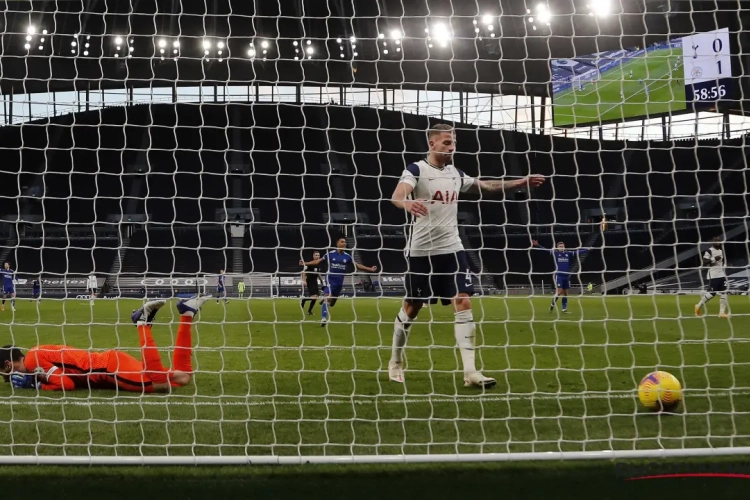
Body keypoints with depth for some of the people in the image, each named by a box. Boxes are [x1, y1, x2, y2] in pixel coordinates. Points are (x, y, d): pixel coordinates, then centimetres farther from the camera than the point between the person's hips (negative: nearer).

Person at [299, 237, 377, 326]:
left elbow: (357, 265, 10)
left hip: (339, 281, 4)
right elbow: (317, 261, -1)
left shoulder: (347, 256, 4)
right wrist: (305, 263, -11)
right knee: (328, 298, -22)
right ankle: (324, 318, -24)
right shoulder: (330, 254, -5)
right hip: (330, 279, -4)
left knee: (332, 302, 13)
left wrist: (370, 269, 6)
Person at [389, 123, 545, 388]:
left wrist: (521, 183, 19)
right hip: (421, 251, -5)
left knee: (463, 304, -7)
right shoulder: (416, 169, -10)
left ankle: (470, 371, -8)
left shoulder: (455, 173, 10)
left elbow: (486, 186, 25)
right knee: (411, 307, 6)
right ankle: (395, 362, 26)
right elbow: (396, 196, -29)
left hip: (452, 249, 5)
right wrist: (407, 203, -53)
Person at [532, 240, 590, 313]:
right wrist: (537, 245, -24)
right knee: (559, 291, -11)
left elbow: (578, 252, 8)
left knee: (565, 293, 6)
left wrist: (588, 249, 4)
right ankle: (553, 304, 11)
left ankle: (564, 309, 13)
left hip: (567, 276, 4)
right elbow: (545, 250, -12)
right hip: (559, 275, -4)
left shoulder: (568, 253, 6)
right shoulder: (555, 253, -2)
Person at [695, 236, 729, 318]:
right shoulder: (709, 251, -8)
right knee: (712, 293, -9)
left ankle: (722, 312, 0)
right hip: (713, 275, -7)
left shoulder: (721, 251, 17)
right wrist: (714, 259, -24)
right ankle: (699, 306, 10)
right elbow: (704, 262, -16)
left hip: (721, 275, 8)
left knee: (723, 292, -1)